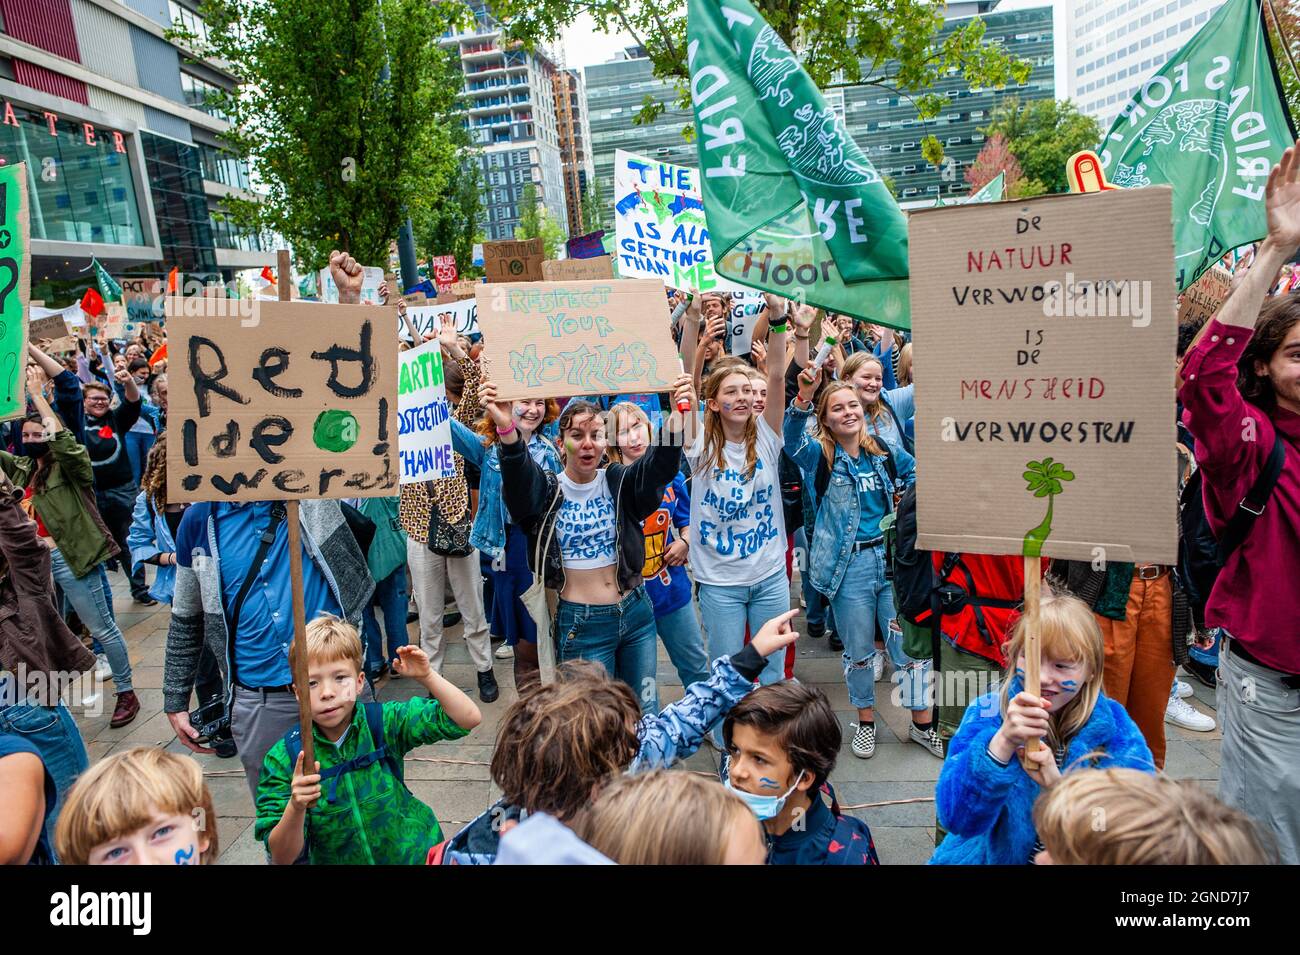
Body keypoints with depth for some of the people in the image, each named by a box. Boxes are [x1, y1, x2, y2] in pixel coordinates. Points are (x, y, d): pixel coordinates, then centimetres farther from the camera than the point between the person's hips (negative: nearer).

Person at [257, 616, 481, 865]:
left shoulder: (384, 722, -8)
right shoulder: (283, 759, -8)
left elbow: (468, 719, -11)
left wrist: (426, 675, -22)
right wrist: (296, 807, -24)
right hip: (335, 859, 3)